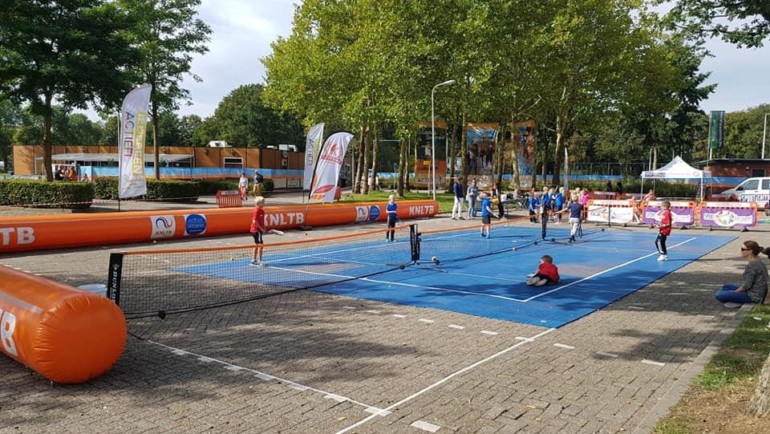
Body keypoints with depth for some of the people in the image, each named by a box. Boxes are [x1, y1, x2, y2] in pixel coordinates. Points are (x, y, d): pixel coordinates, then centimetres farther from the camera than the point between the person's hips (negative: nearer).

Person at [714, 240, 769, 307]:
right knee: (726, 286, 26)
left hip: (753, 296, -10)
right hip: (758, 294, 10)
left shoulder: (752, 265, -22)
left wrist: (735, 291, -5)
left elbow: (747, 285, -20)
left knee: (718, 294, -16)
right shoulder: (758, 262, 9)